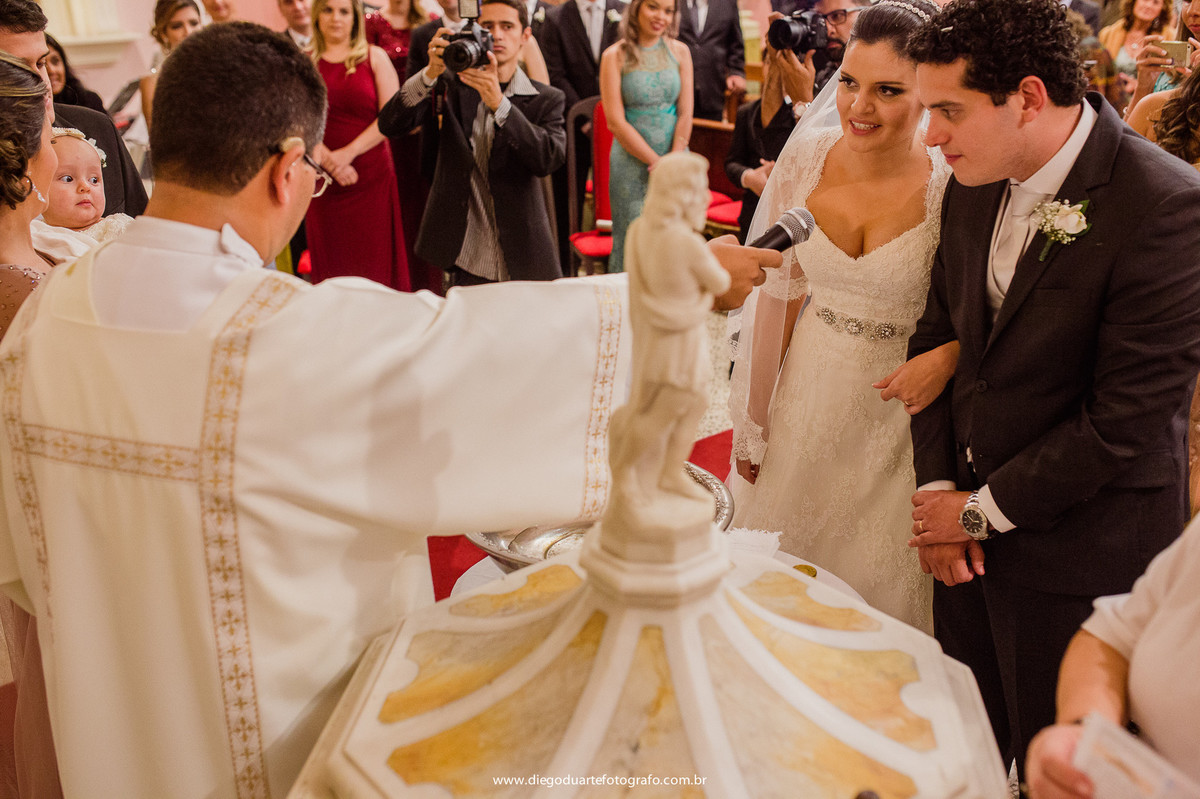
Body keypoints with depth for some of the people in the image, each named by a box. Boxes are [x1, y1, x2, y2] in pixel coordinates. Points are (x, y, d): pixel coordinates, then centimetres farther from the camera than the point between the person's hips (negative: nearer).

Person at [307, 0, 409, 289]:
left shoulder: (375, 57, 6)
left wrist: (347, 153, -11)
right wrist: (327, 159, -14)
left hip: (372, 177, -1)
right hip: (323, 179, 2)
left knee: (375, 261, 0)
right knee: (330, 263, 5)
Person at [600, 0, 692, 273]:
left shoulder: (679, 51, 6)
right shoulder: (615, 56, -4)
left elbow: (685, 113, 3)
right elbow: (616, 121, -9)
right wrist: (656, 162, -12)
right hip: (632, 161, -3)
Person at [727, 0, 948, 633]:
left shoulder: (953, 186, -18)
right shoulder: (805, 157, -9)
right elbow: (779, 290, -2)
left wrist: (948, 355, -31)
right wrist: (752, 419, 3)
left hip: (898, 412, -3)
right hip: (808, 399, 3)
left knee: (877, 583, 14)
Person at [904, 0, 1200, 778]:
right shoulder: (976, 184, -1)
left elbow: (1126, 421, -22)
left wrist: (982, 510, -12)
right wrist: (937, 487, -2)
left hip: (1077, 550, -5)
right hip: (967, 523, 6)